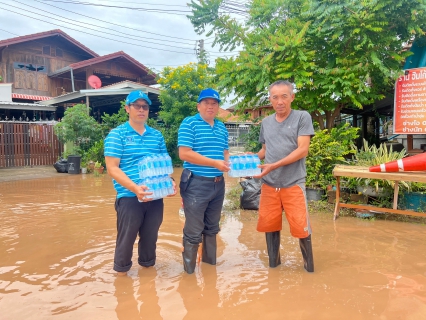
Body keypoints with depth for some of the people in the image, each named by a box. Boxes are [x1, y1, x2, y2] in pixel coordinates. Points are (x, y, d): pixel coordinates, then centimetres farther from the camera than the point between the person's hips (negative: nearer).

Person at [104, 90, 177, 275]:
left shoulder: (157, 135, 11)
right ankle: (121, 271, 28)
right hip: (129, 197, -4)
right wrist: (134, 188, -24)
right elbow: (112, 169, -10)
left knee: (150, 236, 17)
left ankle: (147, 265, 38)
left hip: (155, 197, 4)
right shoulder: (117, 134, -3)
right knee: (126, 238, 7)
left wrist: (170, 182, -5)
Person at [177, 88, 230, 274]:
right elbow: (184, 153, -17)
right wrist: (215, 163, -19)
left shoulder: (222, 127, 13)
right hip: (196, 184, -6)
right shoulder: (189, 123, -7)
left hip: (218, 184, 7)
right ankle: (189, 270, 18)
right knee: (193, 231, 1)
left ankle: (210, 262, 36)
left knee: (212, 228, 19)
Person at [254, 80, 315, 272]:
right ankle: (273, 264, 31)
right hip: (269, 185, 5)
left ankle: (309, 268, 22)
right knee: (269, 226, 11)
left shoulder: (302, 117, -4)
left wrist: (274, 165, -20)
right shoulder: (266, 123, 11)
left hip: (293, 184, -4)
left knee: (301, 228, 1)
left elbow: (302, 150, -12)